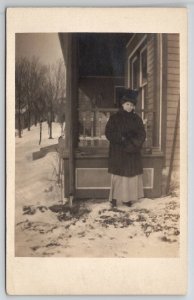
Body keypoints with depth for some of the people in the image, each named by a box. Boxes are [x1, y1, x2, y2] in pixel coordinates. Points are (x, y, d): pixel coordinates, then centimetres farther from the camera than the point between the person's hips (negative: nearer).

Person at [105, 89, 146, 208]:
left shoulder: (137, 118, 7)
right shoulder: (115, 118, -1)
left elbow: (142, 135, 4)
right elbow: (109, 133, -6)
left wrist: (131, 142, -13)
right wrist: (122, 138, -16)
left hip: (133, 153, 3)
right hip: (118, 153, -3)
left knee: (131, 175, 3)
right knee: (118, 175, -3)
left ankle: (129, 198, 12)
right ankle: (115, 198, 3)